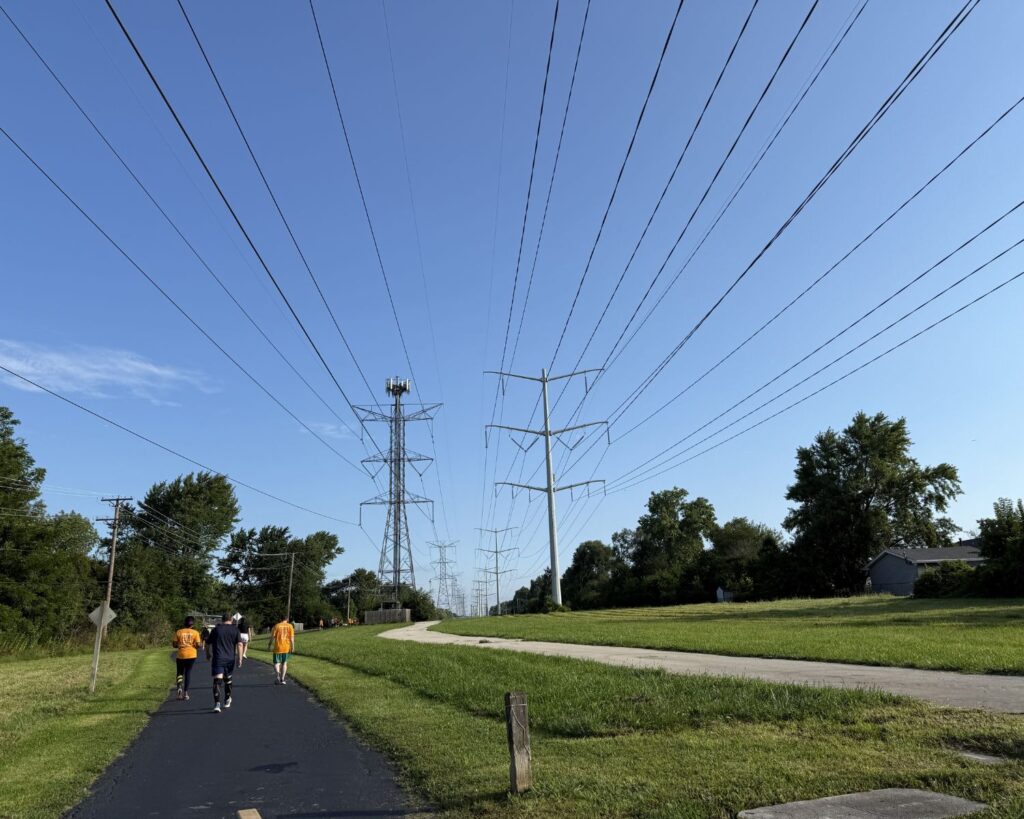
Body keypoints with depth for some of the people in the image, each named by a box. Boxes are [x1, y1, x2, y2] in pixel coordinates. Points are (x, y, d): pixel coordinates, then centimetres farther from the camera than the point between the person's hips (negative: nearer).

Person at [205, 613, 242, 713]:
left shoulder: (216, 629, 4)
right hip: (230, 659, 2)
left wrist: (208, 654, 27)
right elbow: (239, 644, -6)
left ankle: (217, 704, -24)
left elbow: (208, 644, 10)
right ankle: (227, 701, 37)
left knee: (217, 681, -9)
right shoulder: (235, 629, 4)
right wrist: (240, 658, -4)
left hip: (218, 659, -2)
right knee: (227, 679, 22)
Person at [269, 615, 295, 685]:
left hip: (278, 648, -2)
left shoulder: (276, 626, -3)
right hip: (286, 648, 2)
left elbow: (272, 637, -5)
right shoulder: (290, 626, 1)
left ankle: (278, 676, -22)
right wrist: (292, 647, 3)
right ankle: (282, 679, 13)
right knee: (284, 663, 15)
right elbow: (292, 637, -2)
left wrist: (270, 645, 8)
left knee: (276, 663, 3)